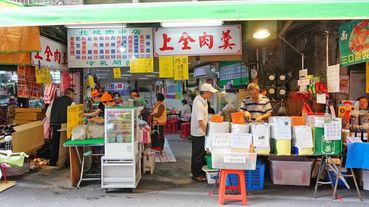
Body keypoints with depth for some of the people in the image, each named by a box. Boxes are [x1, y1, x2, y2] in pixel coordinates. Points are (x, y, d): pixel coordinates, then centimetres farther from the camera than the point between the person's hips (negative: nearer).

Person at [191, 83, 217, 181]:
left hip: (202, 132, 10)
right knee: (198, 154, 3)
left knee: (203, 153, 19)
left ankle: (202, 172, 32)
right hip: (198, 133, -10)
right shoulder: (198, 104, -28)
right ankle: (196, 175, 17)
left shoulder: (203, 99, 3)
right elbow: (200, 121, -32)